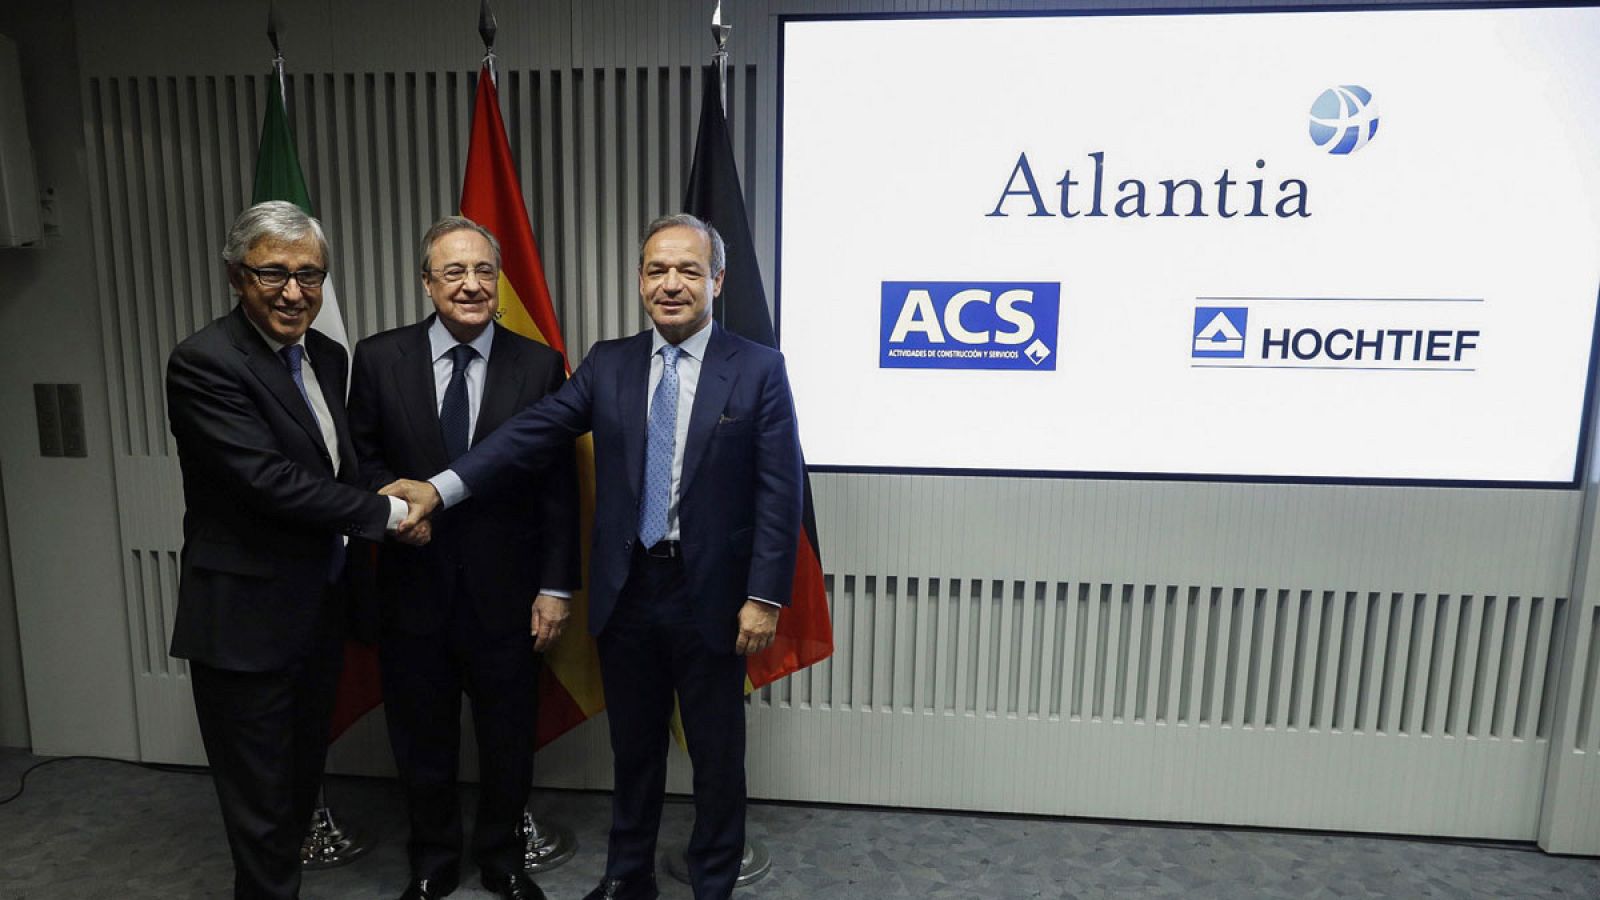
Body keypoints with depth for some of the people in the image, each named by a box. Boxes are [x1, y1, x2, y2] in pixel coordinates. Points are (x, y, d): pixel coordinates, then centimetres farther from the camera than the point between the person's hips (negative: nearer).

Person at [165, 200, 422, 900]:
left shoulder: (327, 357, 7)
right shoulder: (204, 362, -18)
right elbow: (269, 480, -25)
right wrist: (387, 513, -17)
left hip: (319, 610, 8)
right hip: (247, 622, -7)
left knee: (302, 781, 23)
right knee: (263, 804, 8)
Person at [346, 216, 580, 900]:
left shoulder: (540, 366, -6)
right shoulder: (378, 358, -2)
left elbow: (559, 489, -5)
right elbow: (362, 457, 6)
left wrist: (555, 587, -7)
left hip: (506, 591, -1)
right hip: (414, 587, 1)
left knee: (509, 740, 16)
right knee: (421, 742, 19)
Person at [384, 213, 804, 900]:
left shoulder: (759, 369, -6)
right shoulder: (608, 364, 4)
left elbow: (779, 491, -9)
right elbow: (534, 431, -6)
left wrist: (765, 596, -13)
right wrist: (441, 489, -17)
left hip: (711, 596, -3)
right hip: (626, 591, 3)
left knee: (716, 755, 13)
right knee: (632, 747, 20)